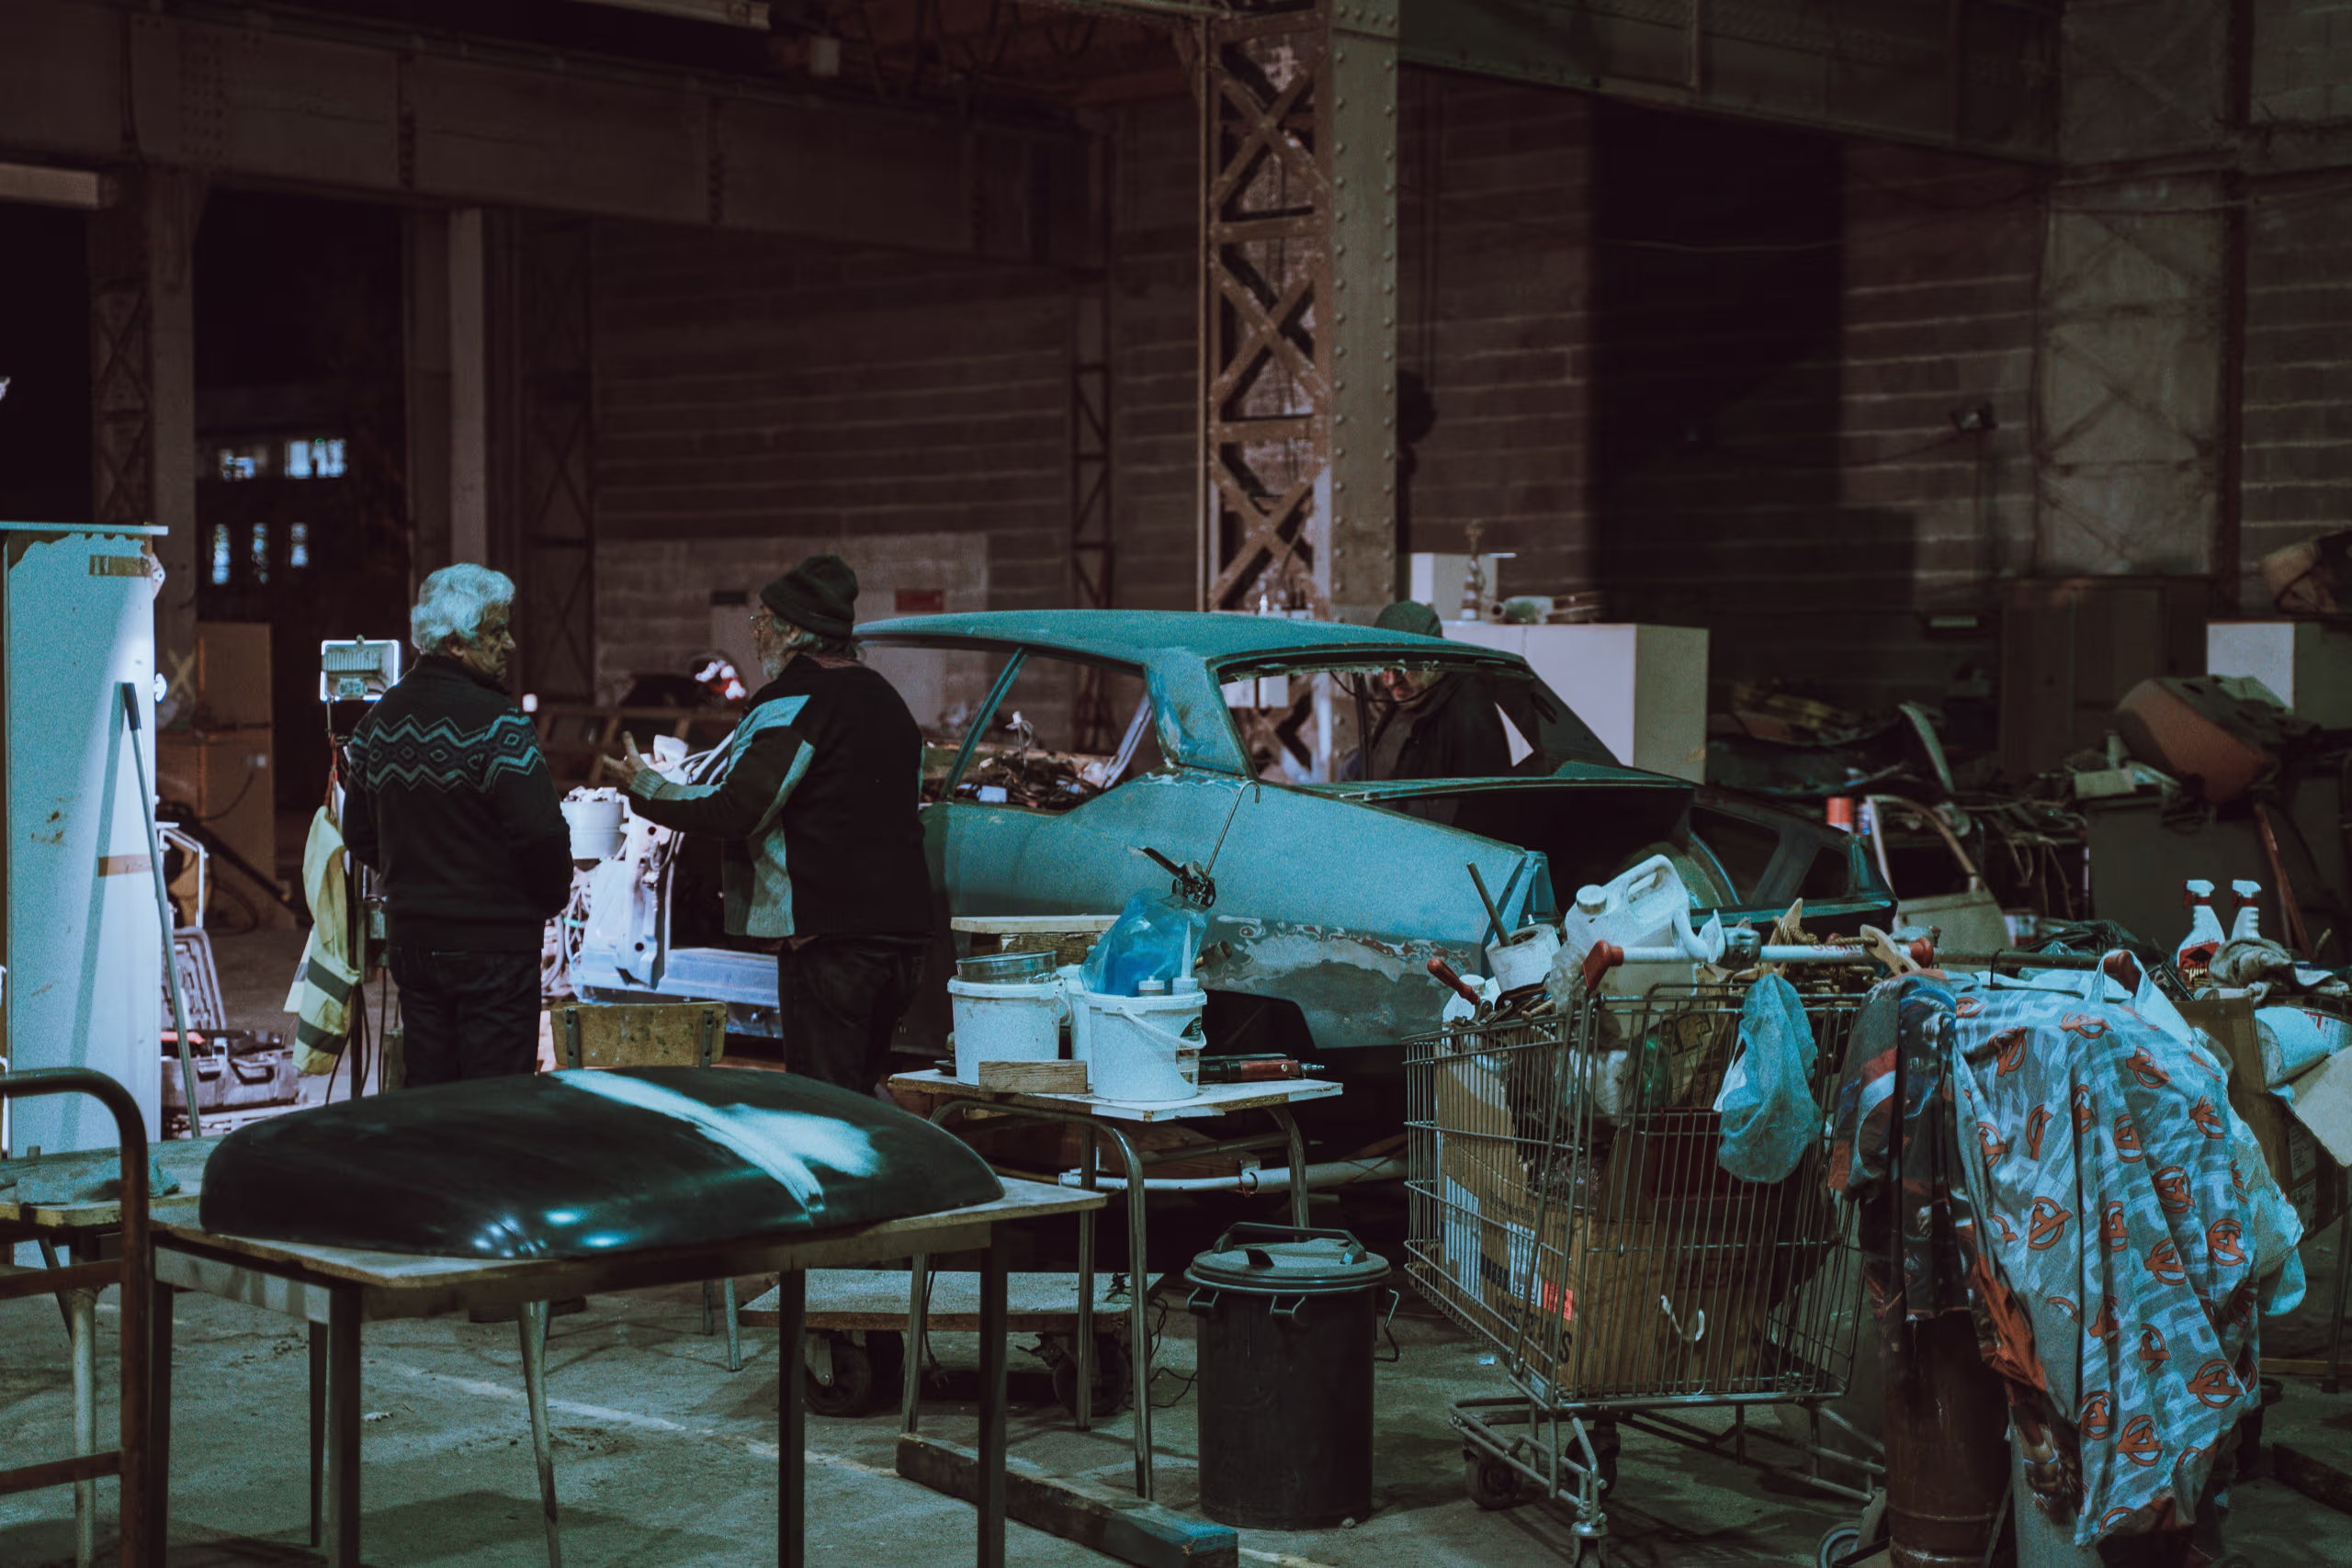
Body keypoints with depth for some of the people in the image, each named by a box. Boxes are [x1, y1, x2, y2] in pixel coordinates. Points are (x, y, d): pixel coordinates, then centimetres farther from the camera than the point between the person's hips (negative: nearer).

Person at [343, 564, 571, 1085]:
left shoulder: (378, 721, 8)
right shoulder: (494, 723, -16)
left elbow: (359, 835, 14)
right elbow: (542, 832, -21)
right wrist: (551, 898, -3)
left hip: (410, 939, 7)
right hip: (494, 943, -7)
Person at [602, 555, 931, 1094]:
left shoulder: (797, 703, -11)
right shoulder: (886, 701, 18)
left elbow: (735, 811, -19)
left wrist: (645, 788, -7)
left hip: (827, 934, -9)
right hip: (902, 929, 9)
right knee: (861, 1094, 16)